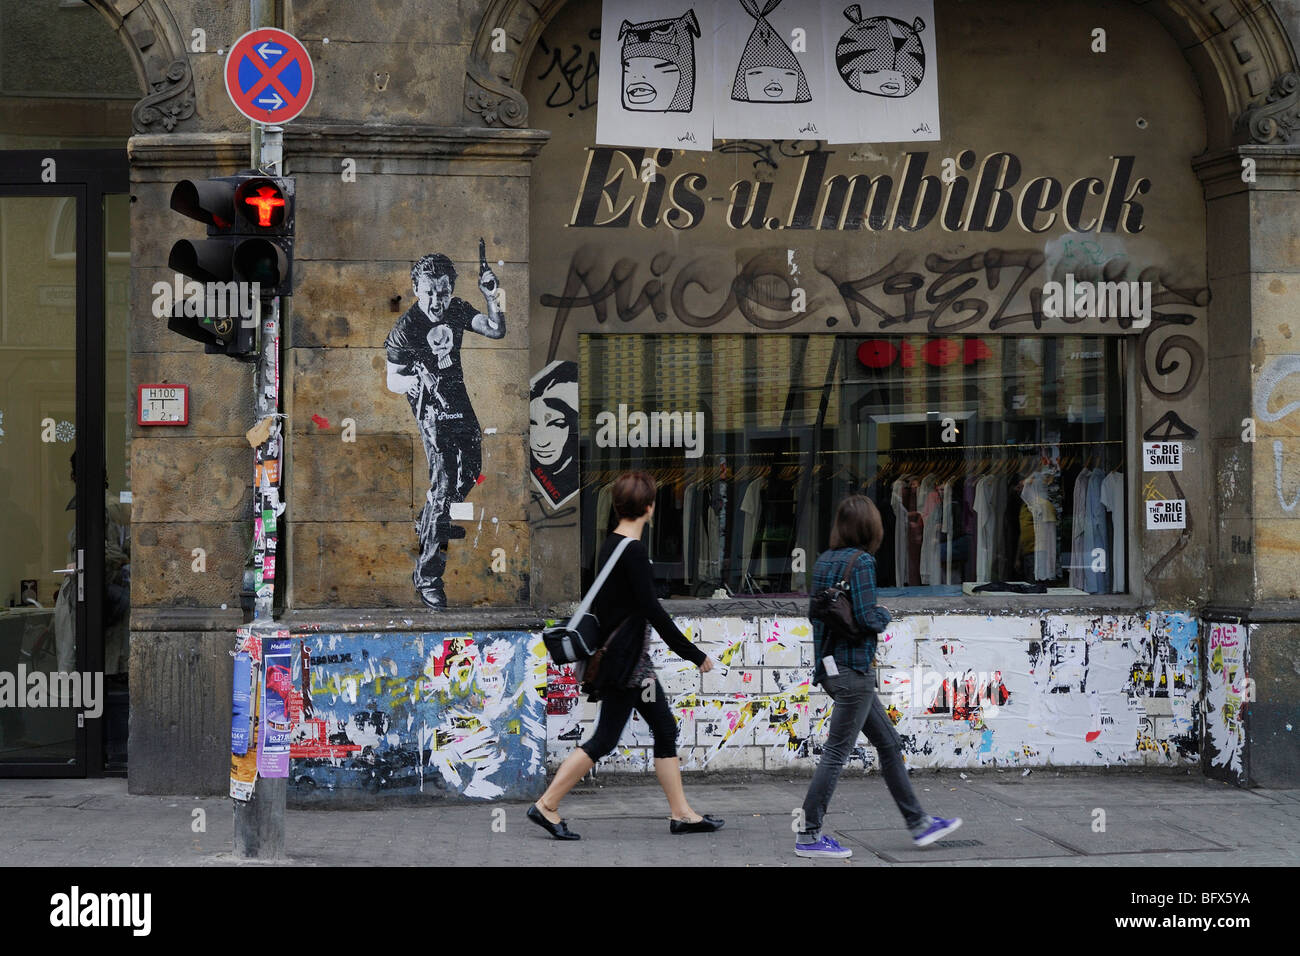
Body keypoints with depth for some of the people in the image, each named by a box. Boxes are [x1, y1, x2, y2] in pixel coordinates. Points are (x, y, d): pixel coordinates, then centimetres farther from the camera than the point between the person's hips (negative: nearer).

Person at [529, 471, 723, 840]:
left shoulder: (611, 544, 9)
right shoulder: (633, 552, -19)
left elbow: (598, 604, 16)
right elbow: (653, 611, -21)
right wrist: (694, 655, -16)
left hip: (630, 659, 10)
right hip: (626, 660, -10)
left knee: (665, 729, 12)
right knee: (605, 738, -4)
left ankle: (681, 814, 16)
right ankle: (547, 806, 2)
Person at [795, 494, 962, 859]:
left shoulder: (823, 562, 9)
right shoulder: (860, 561, -16)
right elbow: (867, 619, -21)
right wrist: (884, 615, 0)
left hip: (832, 666, 9)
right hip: (853, 669, -9)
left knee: (889, 743, 16)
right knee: (836, 753, -2)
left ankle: (919, 824, 23)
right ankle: (809, 836, 3)